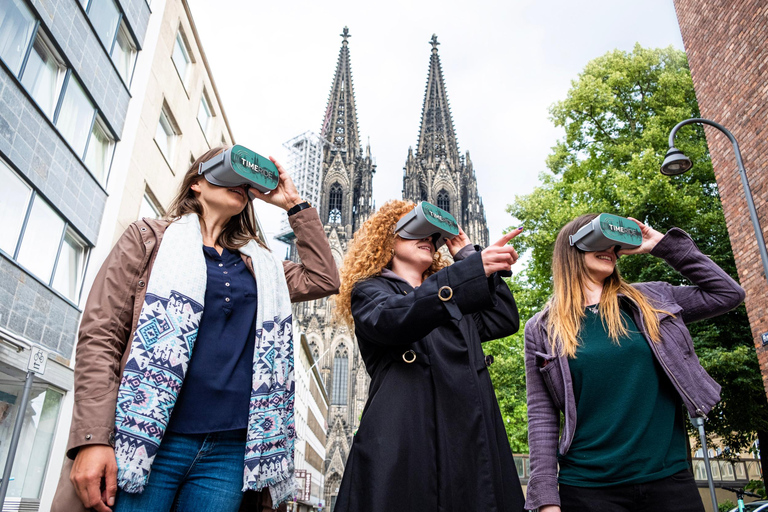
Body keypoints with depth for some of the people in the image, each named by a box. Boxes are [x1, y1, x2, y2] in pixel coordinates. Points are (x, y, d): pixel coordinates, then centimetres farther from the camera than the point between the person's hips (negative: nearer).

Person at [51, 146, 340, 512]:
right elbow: (101, 336, 0)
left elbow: (323, 280, 11)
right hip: (147, 440, -3)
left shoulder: (259, 266, 20)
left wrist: (295, 205, 13)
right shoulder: (149, 238, 8)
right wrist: (93, 439, -12)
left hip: (230, 450, 4)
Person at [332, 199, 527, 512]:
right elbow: (391, 319, -15)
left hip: (472, 445, 6)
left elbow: (505, 319, 19)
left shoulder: (457, 302, 30)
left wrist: (469, 255, 19)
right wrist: (472, 270, -25)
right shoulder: (369, 291, 9)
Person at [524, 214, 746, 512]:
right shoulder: (542, 329, 0)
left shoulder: (651, 300, 8)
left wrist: (664, 244, 9)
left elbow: (728, 294, 14)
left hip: (669, 479, 3)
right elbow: (542, 416, -2)